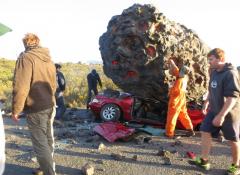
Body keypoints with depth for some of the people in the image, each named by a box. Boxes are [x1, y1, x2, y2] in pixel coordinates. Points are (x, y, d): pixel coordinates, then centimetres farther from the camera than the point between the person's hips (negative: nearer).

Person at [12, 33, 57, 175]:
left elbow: (21, 87, -20)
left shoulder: (26, 58, -14)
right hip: (50, 106, 8)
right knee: (48, 140, 19)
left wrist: (16, 109, -12)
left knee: (40, 143, -2)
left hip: (36, 108, -8)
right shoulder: (49, 60, 13)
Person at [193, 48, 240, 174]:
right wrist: (207, 102, 19)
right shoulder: (214, 72, 5)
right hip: (214, 110, 8)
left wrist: (221, 115, -30)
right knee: (205, 132, 6)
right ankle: (204, 160, 16)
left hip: (229, 112, -8)